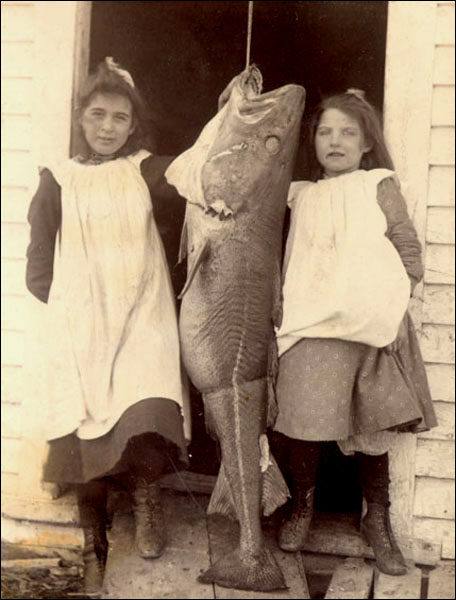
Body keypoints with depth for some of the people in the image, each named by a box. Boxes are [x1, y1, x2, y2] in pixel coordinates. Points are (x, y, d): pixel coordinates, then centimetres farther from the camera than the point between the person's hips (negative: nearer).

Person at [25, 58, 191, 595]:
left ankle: (145, 501, 3)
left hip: (141, 323, 0)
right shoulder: (58, 180, 6)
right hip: (81, 330, 0)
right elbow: (39, 272, 7)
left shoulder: (144, 170, 7)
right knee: (88, 435, 1)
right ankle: (93, 551, 17)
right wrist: (78, 304, -1)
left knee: (147, 419, -24)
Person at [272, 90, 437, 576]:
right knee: (303, 422, -5)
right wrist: (287, 308, 8)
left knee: (372, 427, 6)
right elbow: (289, 261, 18)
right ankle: (301, 507, 20)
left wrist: (391, 300, -2)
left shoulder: (379, 186, 7)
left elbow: (408, 249, 5)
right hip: (311, 327, 1)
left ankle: (377, 521, 24)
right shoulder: (302, 195, 14)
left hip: (370, 328, -1)